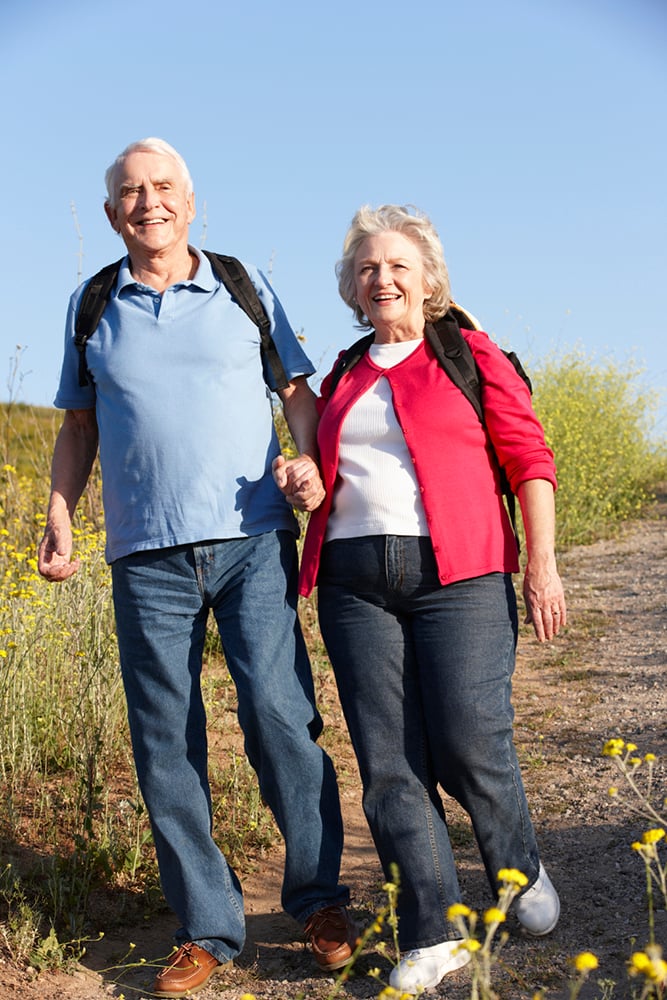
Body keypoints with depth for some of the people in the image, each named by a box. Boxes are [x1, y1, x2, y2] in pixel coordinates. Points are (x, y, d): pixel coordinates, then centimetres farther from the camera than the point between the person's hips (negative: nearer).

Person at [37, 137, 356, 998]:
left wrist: (310, 463, -7)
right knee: (166, 743, 2)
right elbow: (79, 426, 18)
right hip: (146, 556, 2)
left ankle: (320, 899, 8)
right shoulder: (91, 308, 13)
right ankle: (206, 928, 16)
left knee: (277, 711, -11)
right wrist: (59, 518, 6)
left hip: (251, 540, -2)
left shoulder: (244, 287, 9)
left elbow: (299, 390, 12)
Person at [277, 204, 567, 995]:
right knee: (388, 759, -1)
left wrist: (542, 562, -7)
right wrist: (299, 481, 6)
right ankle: (433, 936, 8)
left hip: (459, 574, -4)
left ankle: (520, 870, 23)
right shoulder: (343, 379, 19)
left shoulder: (471, 356, 6)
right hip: (356, 581, 4)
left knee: (468, 744, -8)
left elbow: (529, 460, 1)